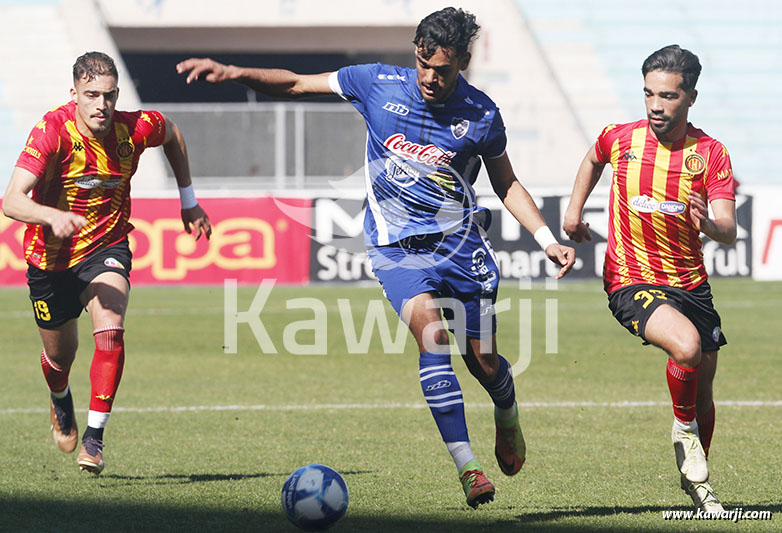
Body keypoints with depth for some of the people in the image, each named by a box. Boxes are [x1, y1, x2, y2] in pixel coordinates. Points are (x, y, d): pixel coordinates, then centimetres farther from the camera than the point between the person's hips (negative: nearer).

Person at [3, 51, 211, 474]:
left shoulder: (135, 129, -17)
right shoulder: (52, 131, -25)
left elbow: (172, 134, 10)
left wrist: (189, 202, 13)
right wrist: (54, 216, -54)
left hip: (106, 249, 0)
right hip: (51, 258, 0)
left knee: (110, 328, -28)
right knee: (60, 353, 16)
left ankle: (95, 436, -22)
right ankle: (61, 401, 54)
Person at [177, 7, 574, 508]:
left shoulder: (481, 114, -2)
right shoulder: (379, 83, -5)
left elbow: (506, 183, 12)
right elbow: (297, 85, 2)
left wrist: (549, 241, 4)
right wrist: (232, 72, -11)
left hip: (461, 240, 1)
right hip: (397, 244, -1)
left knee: (483, 359, 1)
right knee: (431, 333, -25)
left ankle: (508, 415, 39)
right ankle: (467, 467, -26)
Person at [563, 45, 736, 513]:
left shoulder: (711, 154, -7)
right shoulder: (621, 139, -6)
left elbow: (729, 233, -16)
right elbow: (593, 160, 21)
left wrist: (708, 223, -37)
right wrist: (574, 211, 13)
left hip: (691, 283, 3)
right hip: (631, 282, -2)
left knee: (703, 388, 10)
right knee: (686, 346, -30)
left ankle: (696, 479, 34)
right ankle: (683, 429, -2)